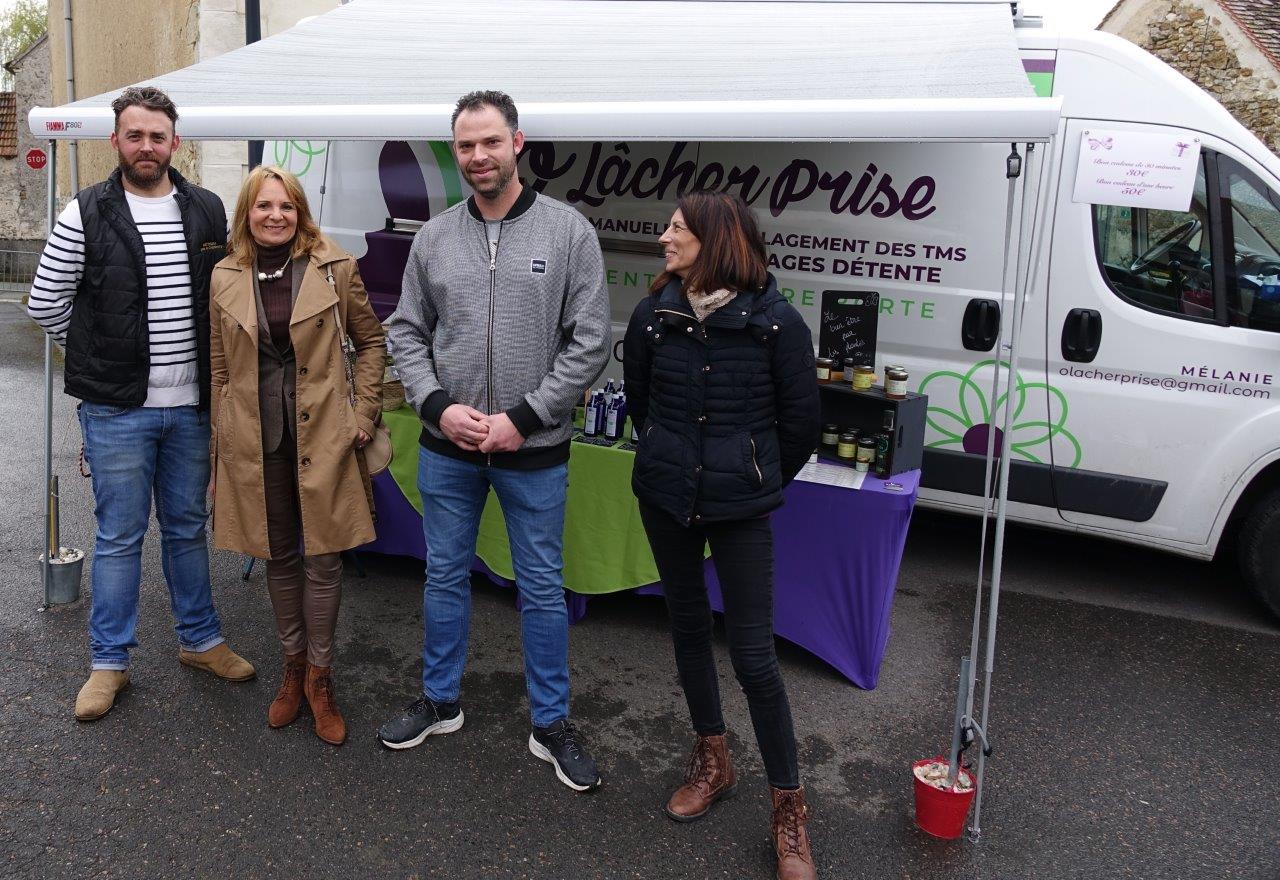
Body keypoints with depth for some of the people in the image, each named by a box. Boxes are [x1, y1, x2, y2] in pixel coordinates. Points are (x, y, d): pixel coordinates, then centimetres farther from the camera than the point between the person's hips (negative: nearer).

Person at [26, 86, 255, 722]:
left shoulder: (207, 211, 5)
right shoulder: (86, 213, -5)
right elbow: (44, 304, 1)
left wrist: (198, 361, 9)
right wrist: (103, 359, 6)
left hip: (191, 407, 3)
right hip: (116, 410, -3)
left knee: (188, 528, 15)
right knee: (119, 537, 5)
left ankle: (200, 639, 31)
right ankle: (109, 662, 20)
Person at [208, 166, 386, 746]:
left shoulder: (334, 268, -2)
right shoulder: (226, 277, 5)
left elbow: (371, 341, 6)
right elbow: (220, 366, 10)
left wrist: (364, 413, -1)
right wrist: (222, 439, 8)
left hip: (323, 435, -2)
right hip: (256, 438, 2)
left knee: (323, 558, 3)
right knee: (279, 557, 13)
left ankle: (319, 676, 19)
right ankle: (293, 666, 31)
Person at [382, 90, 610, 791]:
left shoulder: (568, 231, -6)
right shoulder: (434, 237, 4)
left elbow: (589, 343, -9)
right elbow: (406, 333, 8)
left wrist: (522, 417, -14)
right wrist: (438, 405, -9)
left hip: (533, 450, -3)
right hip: (446, 448, 3)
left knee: (543, 588, 9)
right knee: (445, 576, 16)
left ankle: (551, 724, 25)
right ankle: (440, 702, 36)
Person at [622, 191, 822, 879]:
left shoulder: (776, 323, -11)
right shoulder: (652, 316, -1)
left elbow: (801, 421, -1)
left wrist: (762, 479, 9)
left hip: (740, 509, -4)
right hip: (665, 498, 4)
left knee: (753, 656, -3)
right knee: (688, 626, 16)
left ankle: (788, 806, 15)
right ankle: (713, 762, 38)